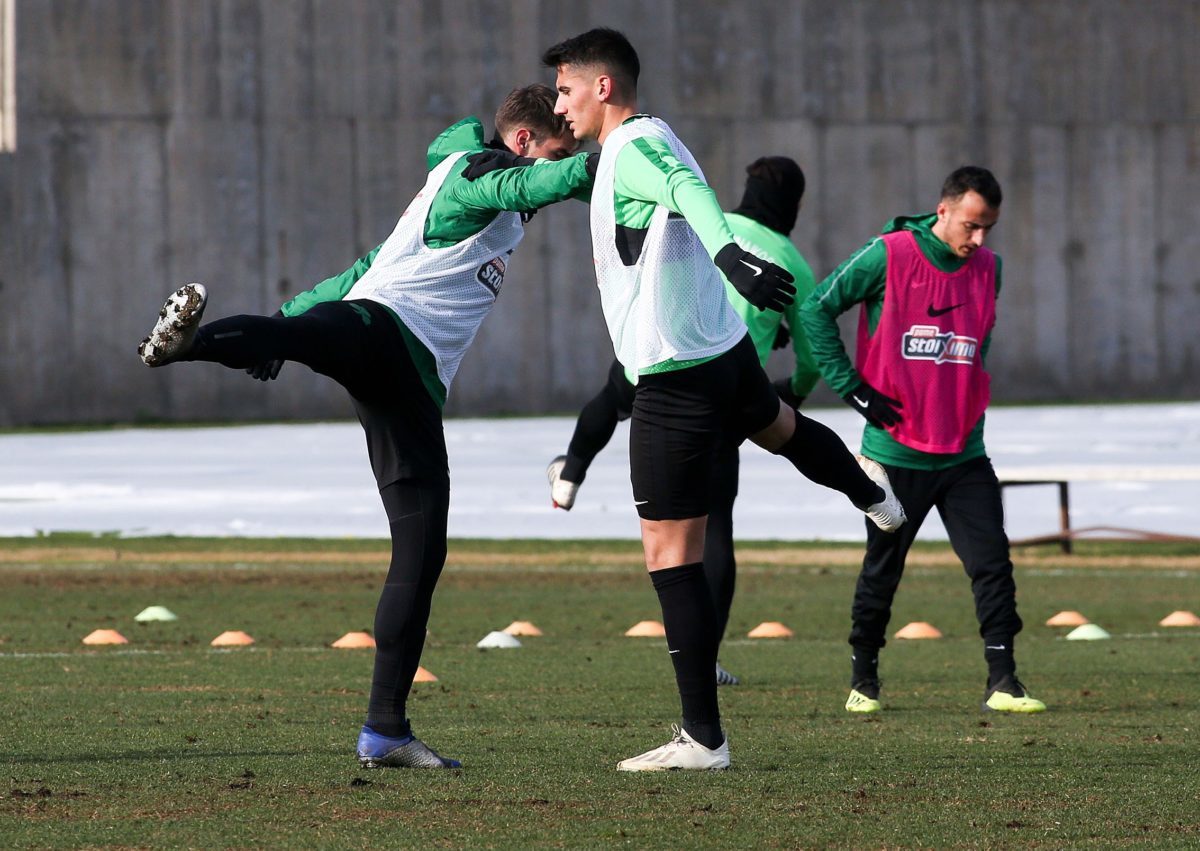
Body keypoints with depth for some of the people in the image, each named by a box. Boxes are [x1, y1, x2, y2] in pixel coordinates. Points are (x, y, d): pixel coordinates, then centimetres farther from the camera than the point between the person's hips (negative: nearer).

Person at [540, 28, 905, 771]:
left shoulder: (633, 148, -18)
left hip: (675, 382, -10)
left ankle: (703, 738, -6)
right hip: (729, 352, 10)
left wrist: (727, 251, -59)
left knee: (671, 556, -6)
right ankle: (873, 495, 72)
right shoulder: (651, 140, 10)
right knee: (778, 427, 41)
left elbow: (691, 190, -40)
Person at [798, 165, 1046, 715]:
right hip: (896, 450, -4)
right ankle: (863, 680, 24)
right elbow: (816, 309, -6)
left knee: (992, 562, -7)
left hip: (963, 453, 4)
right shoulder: (889, 257, -11)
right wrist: (852, 387, -9)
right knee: (882, 570, 8)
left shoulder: (987, 269, 5)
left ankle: (1002, 684, -4)